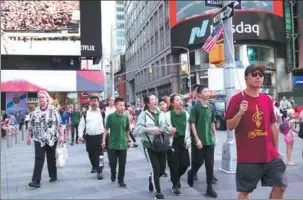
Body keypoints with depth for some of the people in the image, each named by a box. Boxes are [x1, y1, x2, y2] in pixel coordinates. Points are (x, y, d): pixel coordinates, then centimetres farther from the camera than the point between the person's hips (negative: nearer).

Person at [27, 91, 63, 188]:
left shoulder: (53, 110, -4)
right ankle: (36, 180, -5)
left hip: (52, 139, -1)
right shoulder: (35, 112, 3)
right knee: (38, 159, -5)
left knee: (51, 158, 11)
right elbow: (31, 125, 8)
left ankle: (53, 175, 27)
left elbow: (59, 124, -5)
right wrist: (28, 137, 8)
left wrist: (61, 135, -9)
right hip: (39, 139, 1)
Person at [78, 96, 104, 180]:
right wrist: (80, 135, -4)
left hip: (99, 137, -3)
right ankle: (94, 166, 39)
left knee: (99, 154, -7)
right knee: (91, 154, 16)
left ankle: (99, 171, -2)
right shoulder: (85, 113, 5)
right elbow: (81, 125, 5)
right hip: (89, 137, 3)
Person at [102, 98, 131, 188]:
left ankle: (121, 180, 18)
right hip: (112, 144, -2)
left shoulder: (126, 117, -1)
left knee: (122, 163, 5)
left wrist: (129, 140, 15)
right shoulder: (110, 116, -8)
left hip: (123, 144, 2)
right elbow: (106, 129, -3)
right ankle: (113, 174, 36)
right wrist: (104, 140, -6)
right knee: (112, 162, 9)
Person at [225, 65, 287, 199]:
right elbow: (229, 126, -8)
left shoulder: (267, 99, 7)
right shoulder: (237, 99, -8)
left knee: (280, 186, 10)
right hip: (248, 157, -5)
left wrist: (276, 150, 15)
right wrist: (240, 113, -26)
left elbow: (273, 126, 14)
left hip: (270, 155, 5)